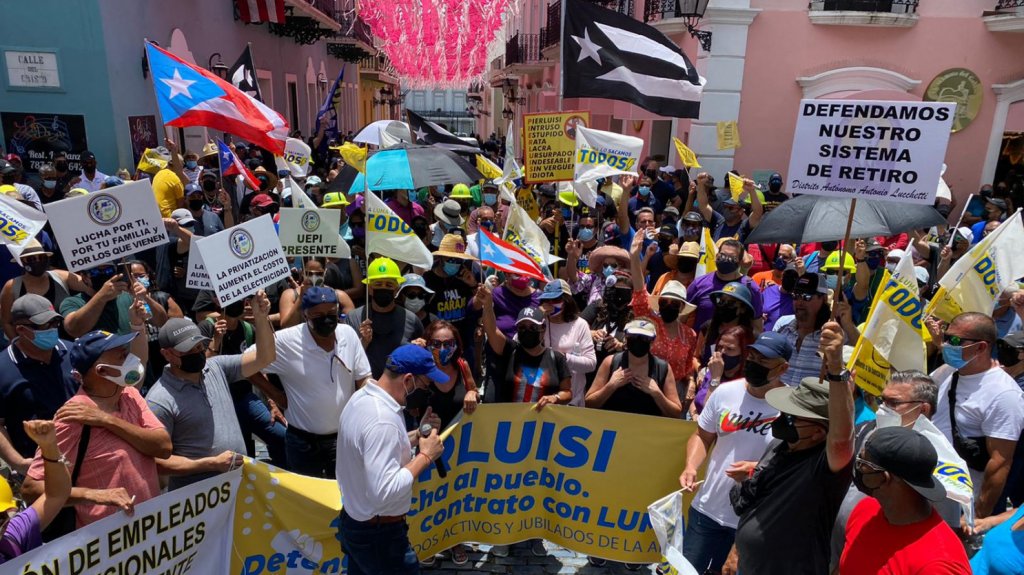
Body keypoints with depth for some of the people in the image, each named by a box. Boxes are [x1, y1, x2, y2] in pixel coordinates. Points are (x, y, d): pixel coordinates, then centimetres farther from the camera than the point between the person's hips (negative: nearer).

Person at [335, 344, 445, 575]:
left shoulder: (361, 397, 0)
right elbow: (384, 493, -33)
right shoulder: (382, 419, -30)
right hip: (379, 533, -9)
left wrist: (416, 436, 2)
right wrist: (425, 455, -23)